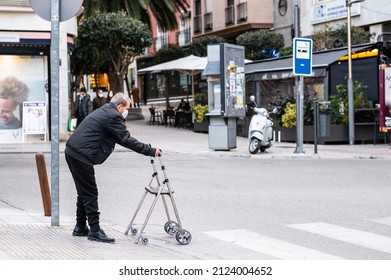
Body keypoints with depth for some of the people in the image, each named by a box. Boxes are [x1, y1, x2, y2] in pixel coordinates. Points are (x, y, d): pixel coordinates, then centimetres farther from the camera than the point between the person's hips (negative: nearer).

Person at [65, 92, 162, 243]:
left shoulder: (103, 111, 21)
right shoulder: (113, 116, -11)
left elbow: (121, 139, 26)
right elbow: (126, 140, -15)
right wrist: (151, 151, -11)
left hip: (72, 152, 10)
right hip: (81, 156, -10)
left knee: (84, 192, 17)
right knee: (90, 193, -6)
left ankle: (80, 227, 24)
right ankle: (94, 230, -3)